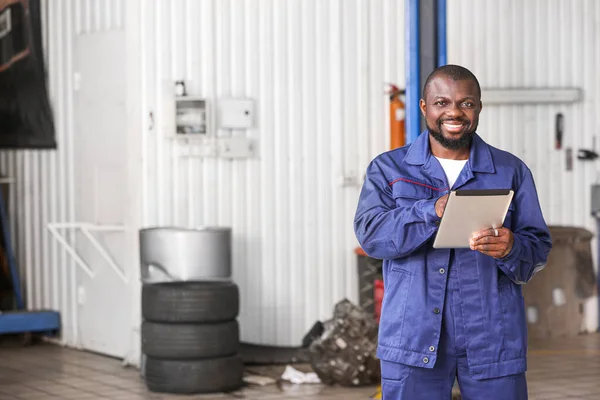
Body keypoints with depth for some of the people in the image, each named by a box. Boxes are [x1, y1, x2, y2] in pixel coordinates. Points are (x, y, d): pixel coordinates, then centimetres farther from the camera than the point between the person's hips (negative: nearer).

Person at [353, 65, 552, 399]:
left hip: (493, 338, 1)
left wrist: (511, 249, -20)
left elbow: (539, 248, 4)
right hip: (413, 337, 0)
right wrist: (433, 211, -25)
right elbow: (371, 234, -9)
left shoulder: (511, 171, 9)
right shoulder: (388, 169, 7)